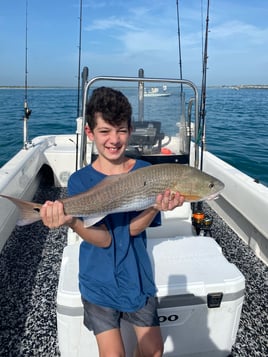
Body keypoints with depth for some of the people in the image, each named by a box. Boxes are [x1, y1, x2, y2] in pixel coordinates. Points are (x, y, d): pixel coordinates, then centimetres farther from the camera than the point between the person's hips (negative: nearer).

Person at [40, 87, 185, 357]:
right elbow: (104, 239, -19)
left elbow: (133, 229, -15)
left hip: (137, 276, 2)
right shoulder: (80, 180, -11)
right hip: (99, 282, -1)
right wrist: (71, 222, -39)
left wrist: (157, 206, -35)